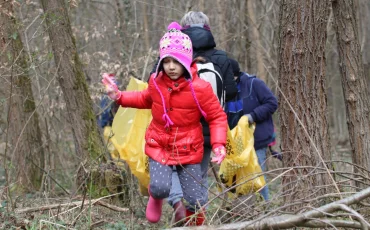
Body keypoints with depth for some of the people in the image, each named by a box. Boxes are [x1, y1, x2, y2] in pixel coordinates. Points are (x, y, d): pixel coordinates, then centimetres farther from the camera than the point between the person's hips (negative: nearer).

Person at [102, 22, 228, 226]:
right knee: (160, 188, -22)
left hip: (188, 151, -2)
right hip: (159, 147, 2)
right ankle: (155, 198, 18)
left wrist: (218, 144, -23)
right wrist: (119, 97, 9)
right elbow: (146, 100, 20)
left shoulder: (200, 88, -18)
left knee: (196, 200, -4)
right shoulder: (156, 82, -4)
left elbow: (217, 117, -9)